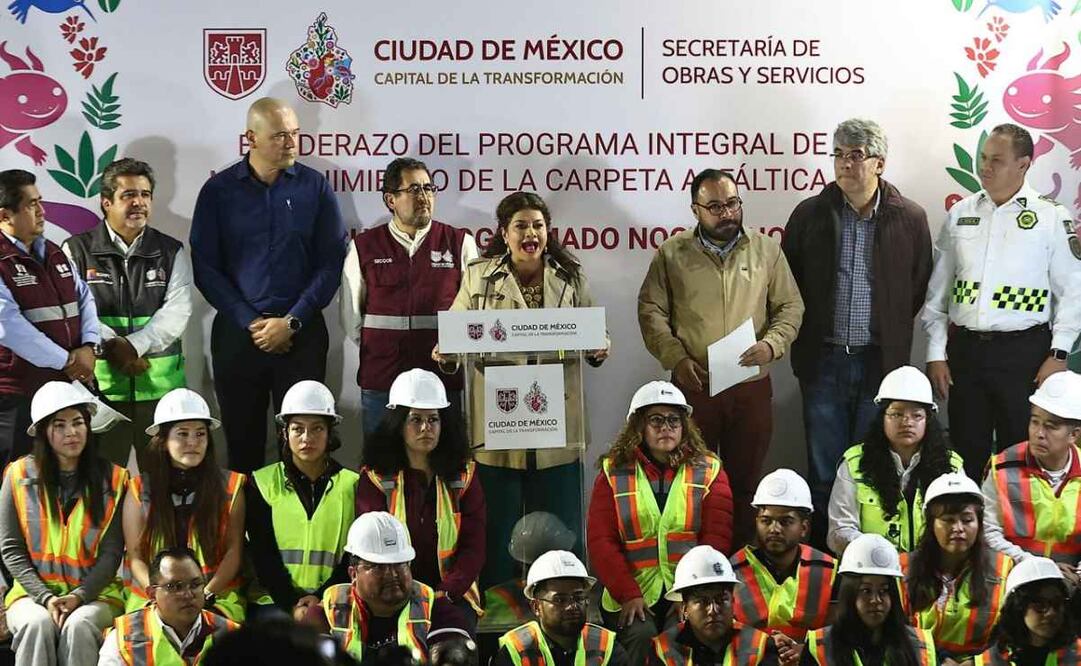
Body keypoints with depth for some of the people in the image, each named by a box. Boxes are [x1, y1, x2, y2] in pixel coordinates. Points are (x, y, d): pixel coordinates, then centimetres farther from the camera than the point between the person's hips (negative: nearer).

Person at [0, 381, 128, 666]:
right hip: (33, 592, 0)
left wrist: (79, 596, -14)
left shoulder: (111, 478, 2)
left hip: (94, 592, 0)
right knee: (37, 625, -33)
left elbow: (111, 552, 0)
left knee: (78, 626, -33)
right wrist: (45, 597, -12)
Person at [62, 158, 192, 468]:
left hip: (161, 384, 2)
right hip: (100, 383, -2)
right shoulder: (77, 250, 6)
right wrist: (111, 346, -16)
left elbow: (177, 311, -2)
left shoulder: (172, 252, 10)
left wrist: (135, 345, -15)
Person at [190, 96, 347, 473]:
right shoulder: (219, 190, 1)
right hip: (237, 332, 0)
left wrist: (292, 322, -9)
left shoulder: (315, 187, 2)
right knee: (242, 439, 7)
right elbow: (205, 266, -1)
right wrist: (251, 323, -8)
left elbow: (331, 262, 0)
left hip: (302, 333, 0)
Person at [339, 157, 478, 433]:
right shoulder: (364, 247, 8)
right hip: (380, 379, 1)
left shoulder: (460, 243, 5)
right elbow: (349, 309, 13)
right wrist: (375, 349, 9)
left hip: (444, 377, -1)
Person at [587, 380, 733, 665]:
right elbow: (601, 540, 2)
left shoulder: (709, 471, 11)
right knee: (642, 637, -28)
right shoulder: (614, 473, 10)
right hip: (633, 595, 1)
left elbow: (716, 539, 1)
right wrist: (628, 595, -10)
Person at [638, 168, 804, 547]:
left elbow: (790, 306, 7)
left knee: (745, 480, 8)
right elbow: (651, 309, 1)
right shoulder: (672, 253, 2)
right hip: (693, 386, -1)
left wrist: (772, 344, -11)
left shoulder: (766, 250, 6)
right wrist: (675, 357, -12)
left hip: (751, 387, 1)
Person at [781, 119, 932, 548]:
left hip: (881, 361, -1)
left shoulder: (909, 219, 0)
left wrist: (890, 330, 7)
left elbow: (920, 288, 9)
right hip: (824, 360, 1)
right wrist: (807, 334, 8)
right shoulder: (810, 214, 1)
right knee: (823, 472, 6)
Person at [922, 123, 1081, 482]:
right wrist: (936, 354, 7)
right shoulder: (960, 214, 8)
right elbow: (938, 290, 11)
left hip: (1024, 352, -3)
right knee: (966, 453, 10)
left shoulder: (1052, 217, -3)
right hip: (964, 350, 4)